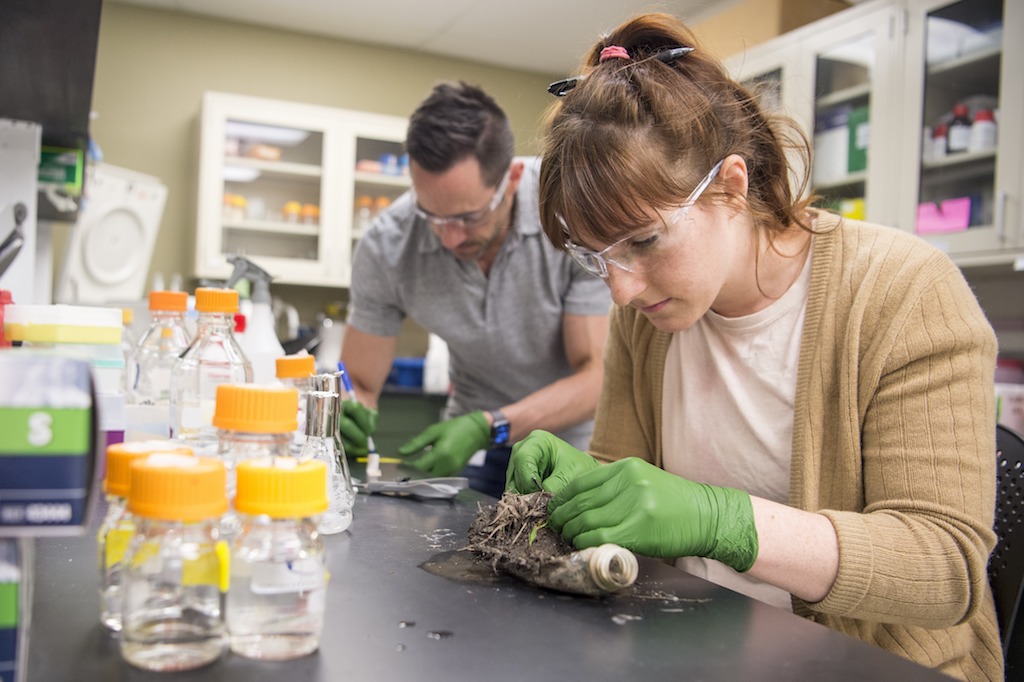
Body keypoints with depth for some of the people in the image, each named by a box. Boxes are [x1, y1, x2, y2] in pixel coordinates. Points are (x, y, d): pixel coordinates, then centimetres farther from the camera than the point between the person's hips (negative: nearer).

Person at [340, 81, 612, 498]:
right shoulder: (387, 247, -16)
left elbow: (597, 374, -20)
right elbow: (359, 385, -5)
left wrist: (490, 427, -33)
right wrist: (344, 417, -28)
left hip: (577, 438, -2)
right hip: (476, 447, 2)